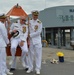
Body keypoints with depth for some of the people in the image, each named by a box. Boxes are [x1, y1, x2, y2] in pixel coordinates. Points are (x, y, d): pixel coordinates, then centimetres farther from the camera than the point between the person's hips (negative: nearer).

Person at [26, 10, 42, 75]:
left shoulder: (39, 22, 0)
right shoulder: (29, 21, 8)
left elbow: (39, 32, -8)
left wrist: (30, 35, -9)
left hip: (37, 40, -2)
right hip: (30, 40, 2)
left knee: (38, 54, -2)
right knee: (31, 54, 6)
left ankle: (38, 69, 4)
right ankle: (30, 68, 15)